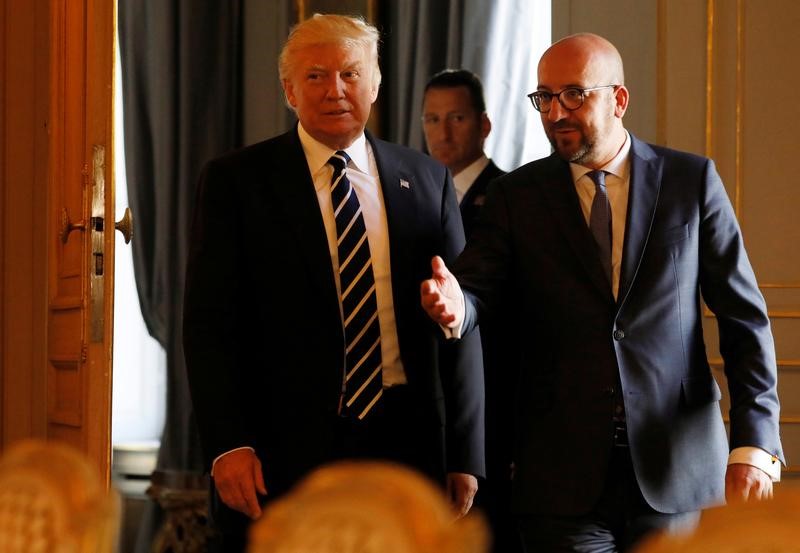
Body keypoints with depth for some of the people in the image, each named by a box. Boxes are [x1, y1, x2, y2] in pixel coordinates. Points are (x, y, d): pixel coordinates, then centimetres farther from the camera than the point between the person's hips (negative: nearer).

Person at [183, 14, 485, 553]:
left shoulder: (427, 181, 9)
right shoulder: (236, 181, 1)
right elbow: (209, 323, -3)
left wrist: (465, 452, 5)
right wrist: (228, 445, -13)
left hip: (406, 446, 2)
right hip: (282, 449, -2)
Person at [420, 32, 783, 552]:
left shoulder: (692, 179, 3)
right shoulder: (516, 196, 5)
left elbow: (744, 316, 2)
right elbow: (477, 289, -6)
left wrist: (752, 444, -7)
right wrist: (454, 306, -31)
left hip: (678, 470, 0)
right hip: (564, 475, 0)